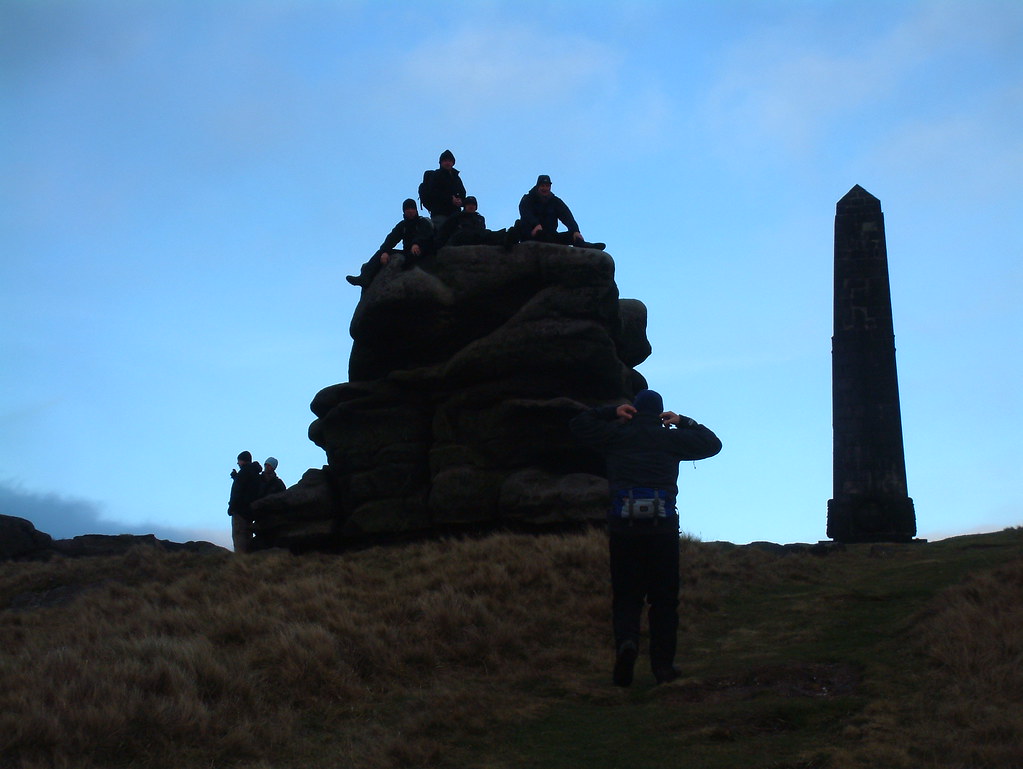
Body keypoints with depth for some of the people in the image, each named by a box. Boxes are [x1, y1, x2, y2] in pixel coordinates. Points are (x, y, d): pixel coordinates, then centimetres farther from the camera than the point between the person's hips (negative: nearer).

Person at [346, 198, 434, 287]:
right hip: (407, 253, 5)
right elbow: (391, 239, 1)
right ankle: (365, 278, -26)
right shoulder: (402, 225, 16)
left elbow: (425, 235, -18)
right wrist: (385, 252, -19)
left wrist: (416, 244, -41)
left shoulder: (423, 222, 4)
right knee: (381, 252, -9)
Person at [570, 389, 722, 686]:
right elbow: (712, 444, 17)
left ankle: (626, 641, -22)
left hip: (623, 525, 0)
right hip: (663, 525, 0)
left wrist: (611, 412, 22)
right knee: (664, 599, 7)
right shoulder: (671, 438, 7)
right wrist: (684, 423, 22)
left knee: (625, 595, 6)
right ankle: (663, 665, 6)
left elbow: (579, 424, 22)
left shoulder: (617, 435, 9)